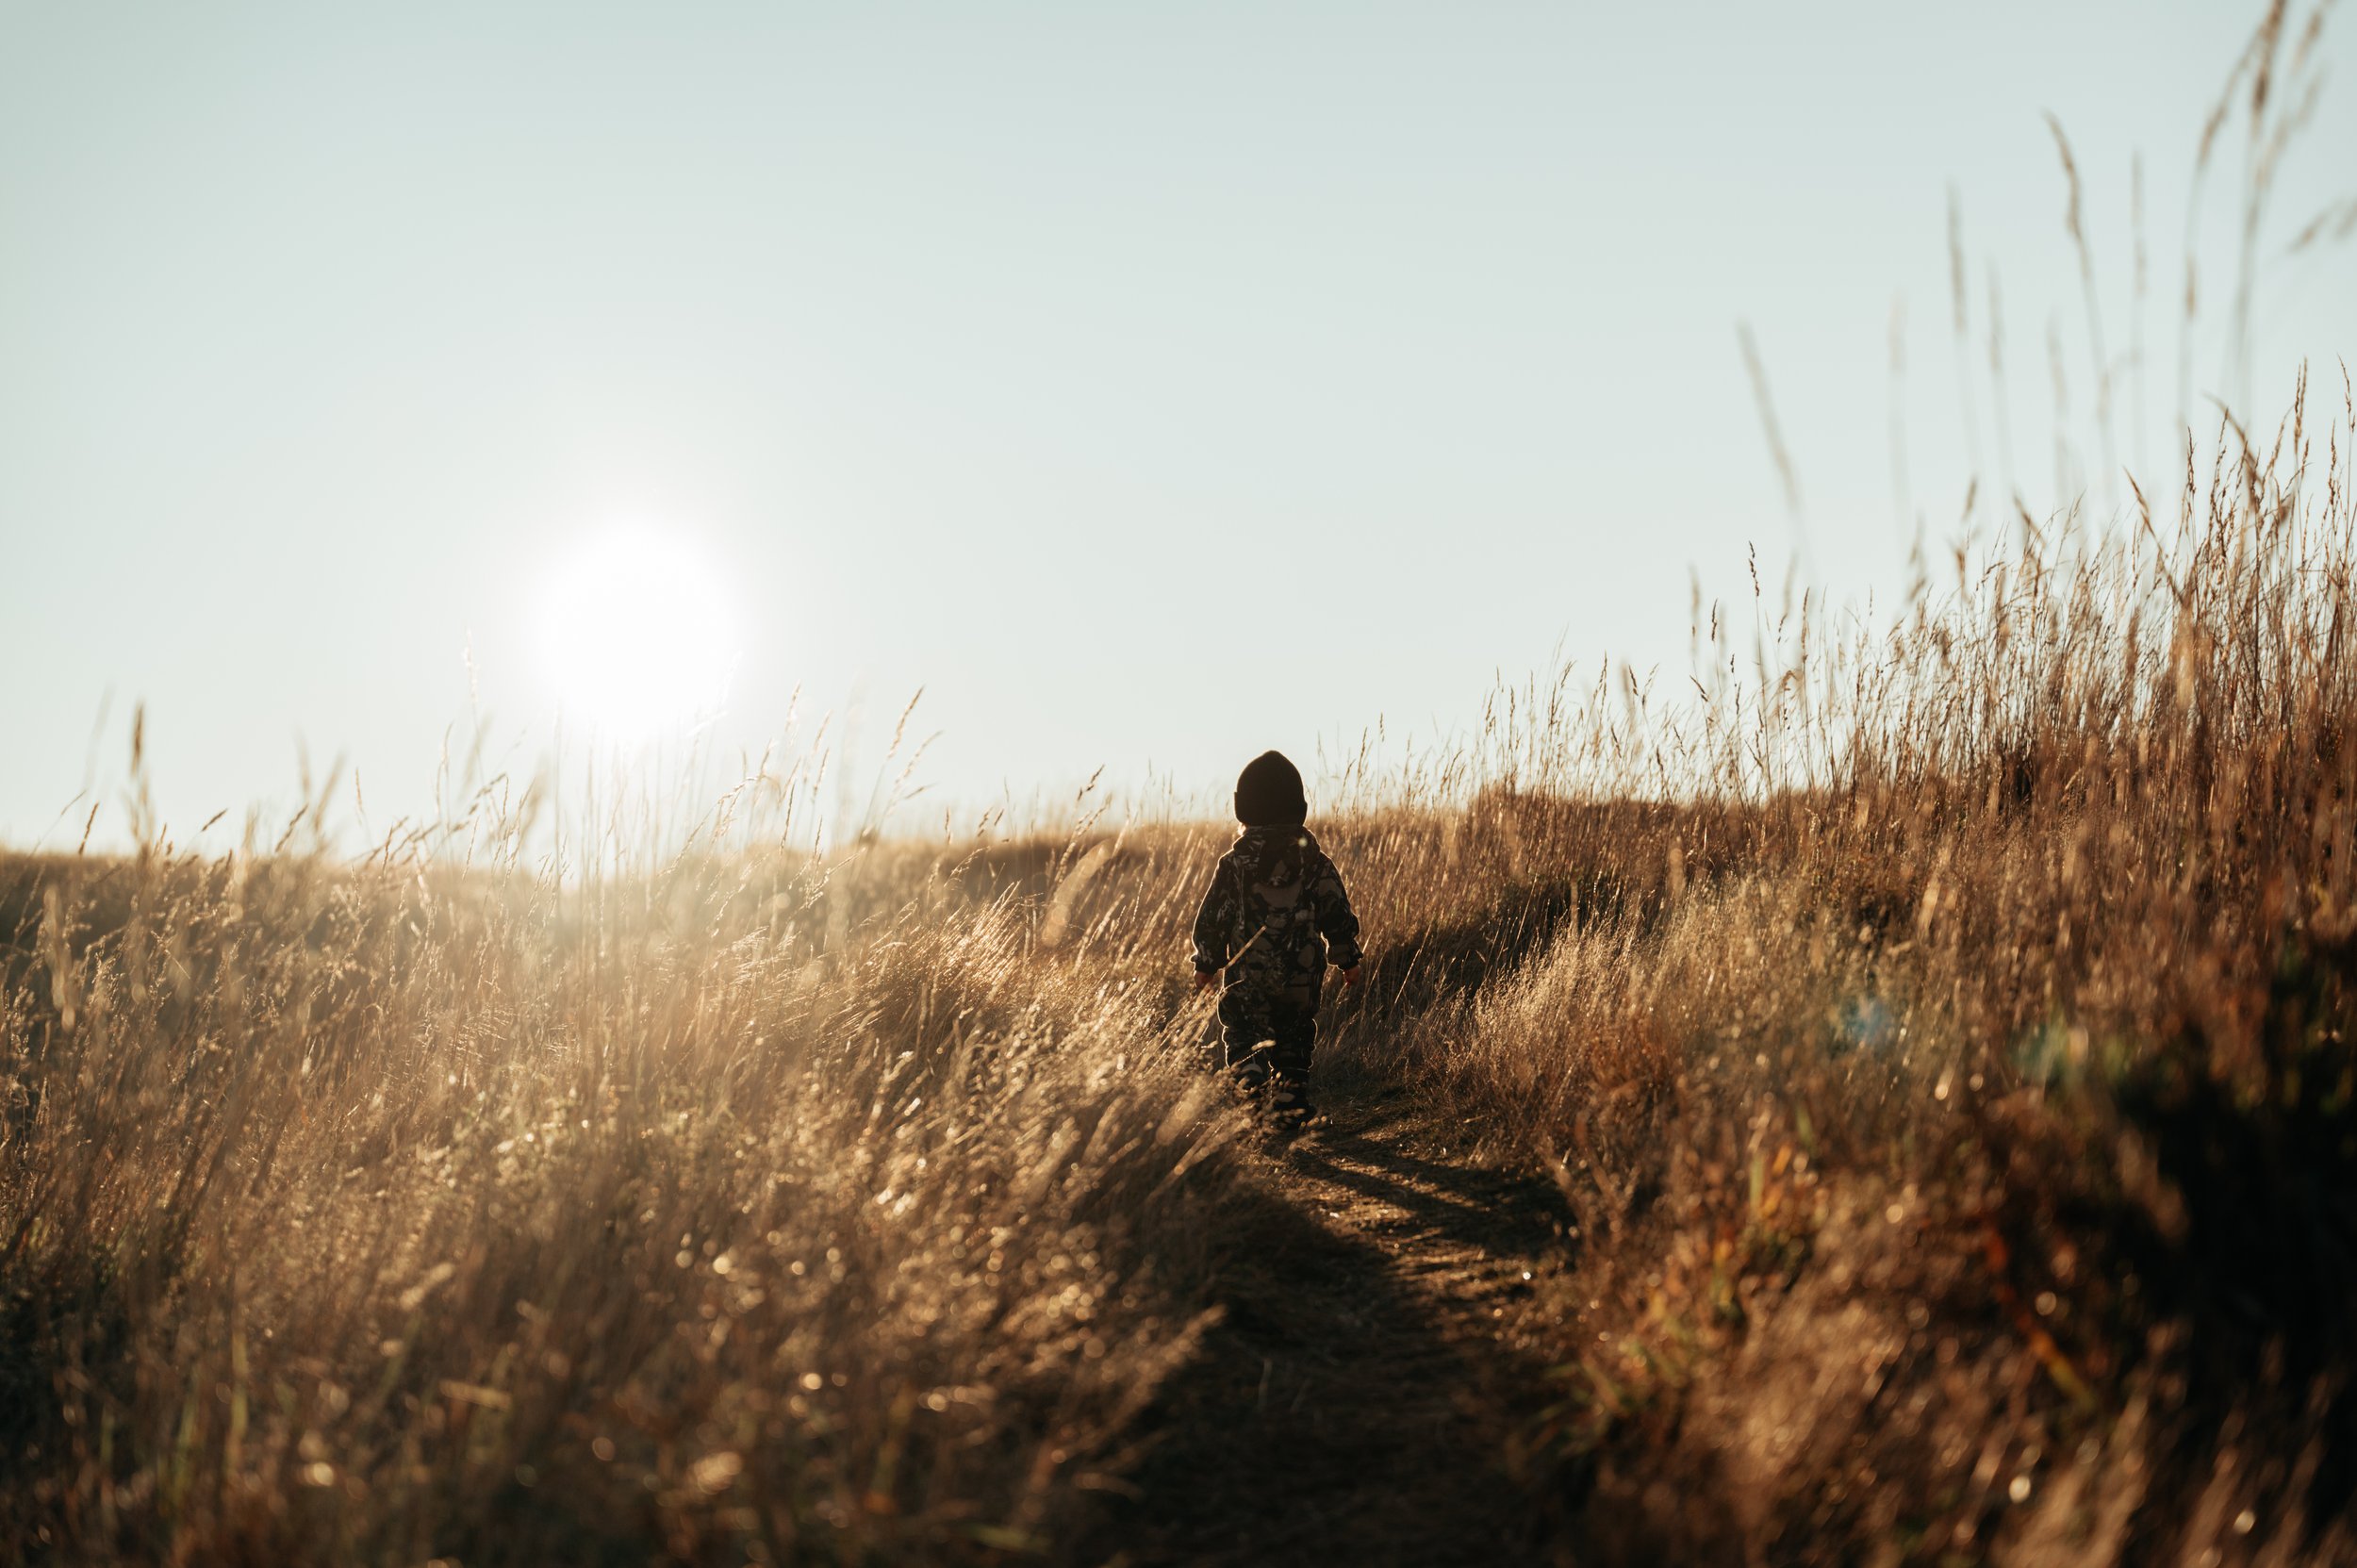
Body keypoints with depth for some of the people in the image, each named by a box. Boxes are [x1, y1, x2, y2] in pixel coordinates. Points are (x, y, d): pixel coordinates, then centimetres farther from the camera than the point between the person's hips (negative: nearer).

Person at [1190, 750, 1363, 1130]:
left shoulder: (1235, 861, -5)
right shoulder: (1314, 860, -1)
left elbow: (1213, 915, -2)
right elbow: (1337, 913, 2)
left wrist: (1206, 962, 10)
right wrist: (1348, 959, 14)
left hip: (1246, 973, -2)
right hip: (1302, 976, 2)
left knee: (1241, 1035, 5)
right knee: (1293, 1042, 14)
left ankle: (1250, 1084, -19)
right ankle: (1289, 1109, 13)